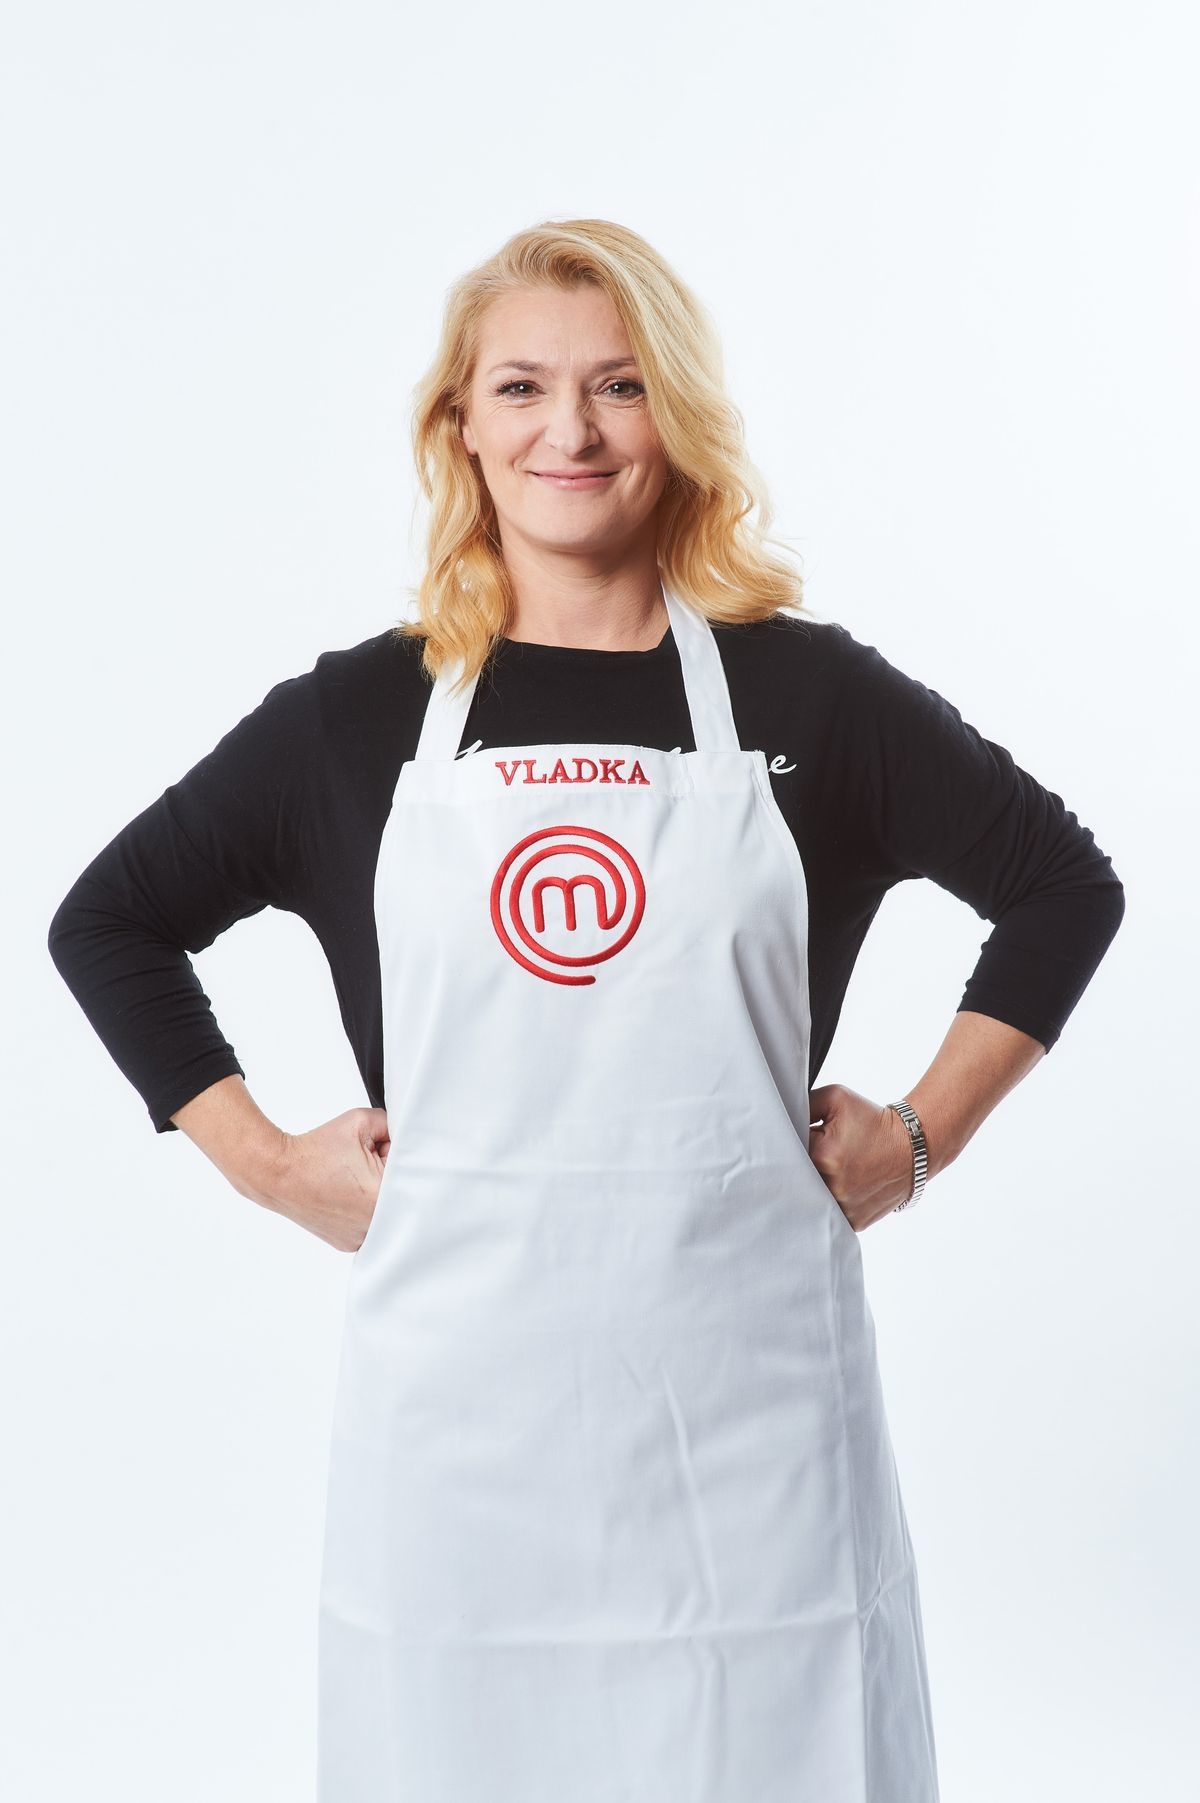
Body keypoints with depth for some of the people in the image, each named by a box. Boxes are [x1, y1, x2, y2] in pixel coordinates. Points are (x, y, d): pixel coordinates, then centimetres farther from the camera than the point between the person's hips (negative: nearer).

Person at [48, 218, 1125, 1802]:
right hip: (459, 1395, 1)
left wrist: (923, 1134, 4)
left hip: (743, 1389, 0)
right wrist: (265, 1160, 5)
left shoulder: (806, 692, 3)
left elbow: (1065, 886, 12)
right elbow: (106, 920, 14)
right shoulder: (359, 713, 4)